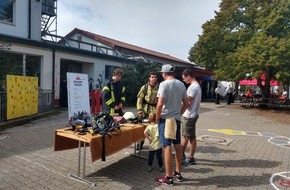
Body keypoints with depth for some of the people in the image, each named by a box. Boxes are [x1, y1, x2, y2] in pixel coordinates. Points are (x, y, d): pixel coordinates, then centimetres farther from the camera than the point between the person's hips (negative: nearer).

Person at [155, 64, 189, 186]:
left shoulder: (164, 84, -14)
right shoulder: (181, 84, 6)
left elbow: (160, 104, -20)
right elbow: (186, 103, 10)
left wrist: (157, 118, -8)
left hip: (166, 119, -7)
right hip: (177, 119, 7)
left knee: (167, 147, -1)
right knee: (177, 145, 15)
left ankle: (168, 177, 8)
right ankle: (178, 173, 28)